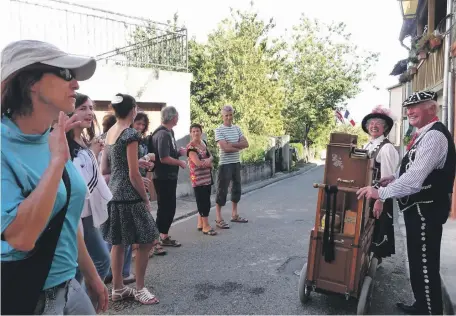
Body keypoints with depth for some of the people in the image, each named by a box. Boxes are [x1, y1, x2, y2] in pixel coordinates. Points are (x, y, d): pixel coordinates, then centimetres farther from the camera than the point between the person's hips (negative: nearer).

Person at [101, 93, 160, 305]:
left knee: (118, 243, 15)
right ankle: (139, 289, 14)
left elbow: (104, 169, 12)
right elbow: (134, 174, -17)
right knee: (147, 241, 4)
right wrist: (146, 199, -7)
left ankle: (118, 289, 26)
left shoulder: (109, 133, 9)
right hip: (129, 196, -9)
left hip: (113, 193, 9)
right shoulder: (130, 134, -15)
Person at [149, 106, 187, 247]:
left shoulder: (169, 132, 12)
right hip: (164, 177, -10)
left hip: (169, 176, 10)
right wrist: (180, 162, -13)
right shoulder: (163, 134, -20)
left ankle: (163, 236, 27)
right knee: (166, 208, -1)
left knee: (168, 207, 16)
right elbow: (164, 158, -26)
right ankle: (162, 237, 11)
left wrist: (179, 152, 4)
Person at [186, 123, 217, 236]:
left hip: (207, 177, 8)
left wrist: (209, 159, -8)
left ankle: (200, 223, 24)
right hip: (198, 178, -8)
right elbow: (198, 163, -21)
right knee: (203, 201, -6)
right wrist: (209, 162, -5)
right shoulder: (190, 147, -13)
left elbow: (211, 156, 16)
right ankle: (206, 226, 1)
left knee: (205, 200, 12)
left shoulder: (203, 143, 11)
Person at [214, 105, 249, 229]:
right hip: (225, 164, -7)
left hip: (236, 163, 7)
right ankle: (218, 219, 5)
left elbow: (246, 144, -1)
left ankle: (234, 215, 28)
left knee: (237, 189, 14)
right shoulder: (219, 130, -9)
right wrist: (239, 146, -6)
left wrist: (231, 144, -13)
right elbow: (225, 148, -21)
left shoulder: (237, 128, 10)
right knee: (222, 191, -2)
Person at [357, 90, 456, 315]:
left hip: (425, 209, -11)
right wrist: (395, 178, 9)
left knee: (426, 264, 0)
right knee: (418, 261, 21)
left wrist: (381, 192, -27)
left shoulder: (434, 136, -20)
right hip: (418, 207, 11)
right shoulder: (424, 134, 13)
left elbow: (416, 177, -29)